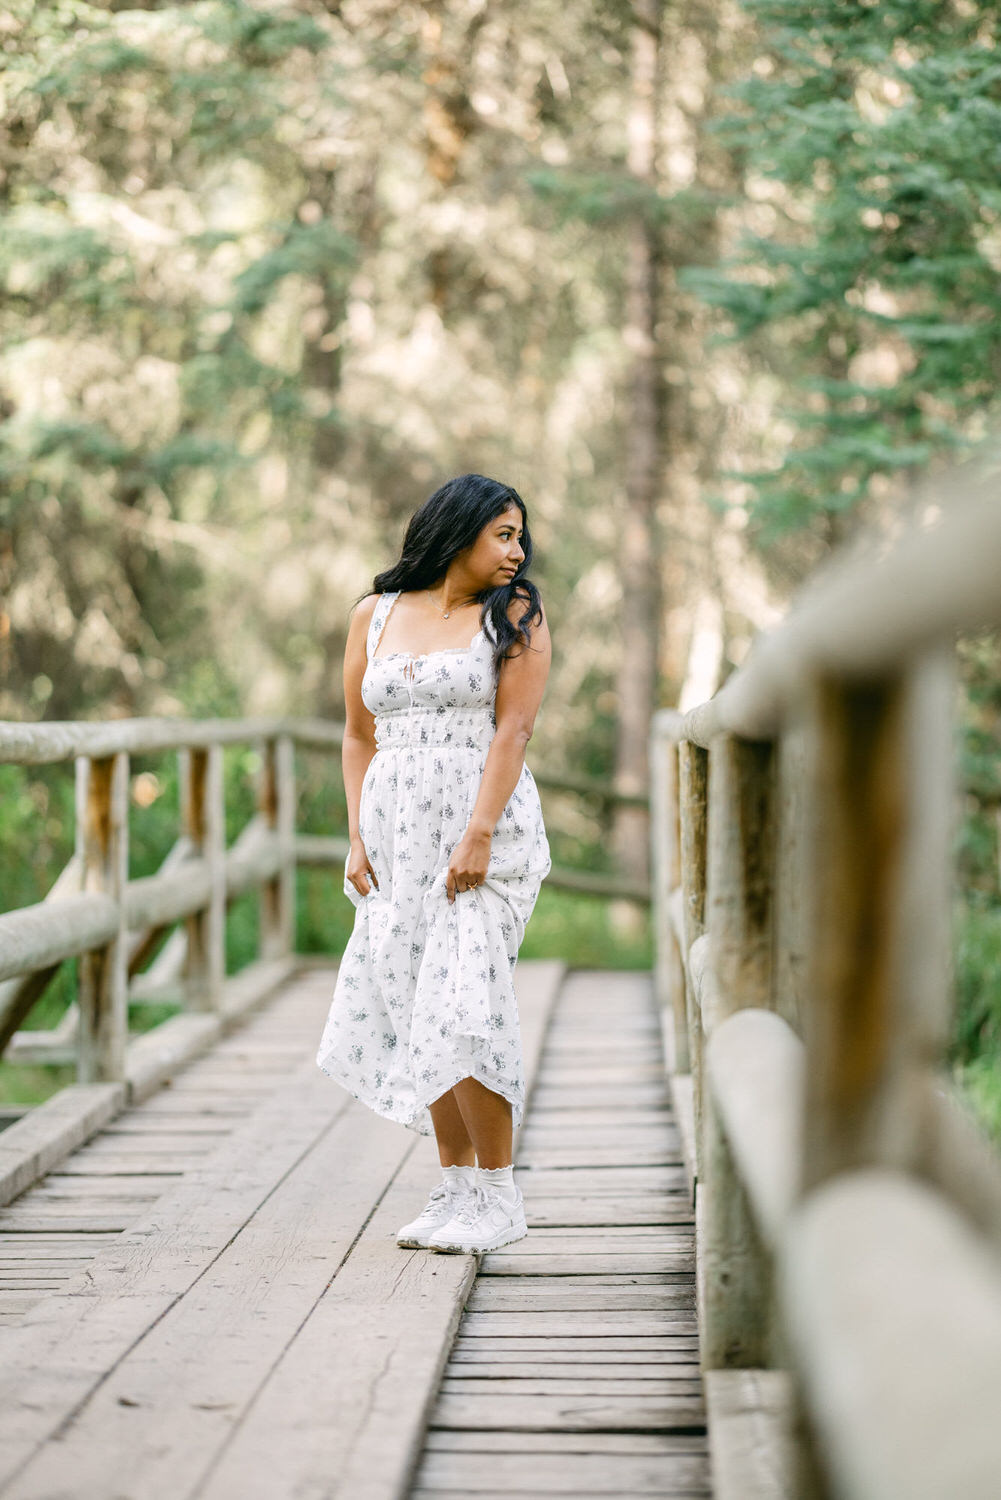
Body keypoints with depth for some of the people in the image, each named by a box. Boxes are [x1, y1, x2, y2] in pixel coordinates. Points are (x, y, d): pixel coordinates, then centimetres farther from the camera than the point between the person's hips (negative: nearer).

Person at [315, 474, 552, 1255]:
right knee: (416, 1010, 5)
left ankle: (500, 1197, -3)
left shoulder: (515, 616, 2)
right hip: (398, 833, 4)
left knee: (462, 1009, -13)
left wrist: (477, 837, -18)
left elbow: (514, 729, -8)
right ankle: (456, 1187, 15)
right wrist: (358, 840, 4)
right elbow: (359, 736, 14)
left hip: (485, 830, -4)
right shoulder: (374, 616, 12)